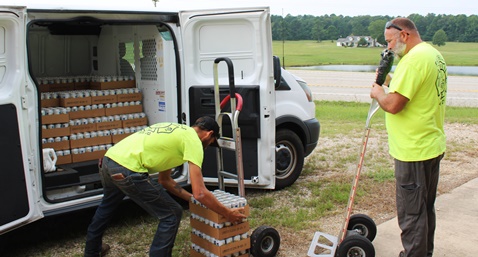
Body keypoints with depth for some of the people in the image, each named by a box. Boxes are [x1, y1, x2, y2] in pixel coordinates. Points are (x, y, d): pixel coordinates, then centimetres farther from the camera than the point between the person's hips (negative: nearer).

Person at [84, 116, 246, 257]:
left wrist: (190, 198, 31)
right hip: (127, 170, -10)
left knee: (107, 205, 39)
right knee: (172, 214, 4)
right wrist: (227, 213, 1)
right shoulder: (193, 140, -3)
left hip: (108, 160, 10)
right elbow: (200, 192, -10)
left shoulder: (176, 133, 25)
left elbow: (164, 179, 30)